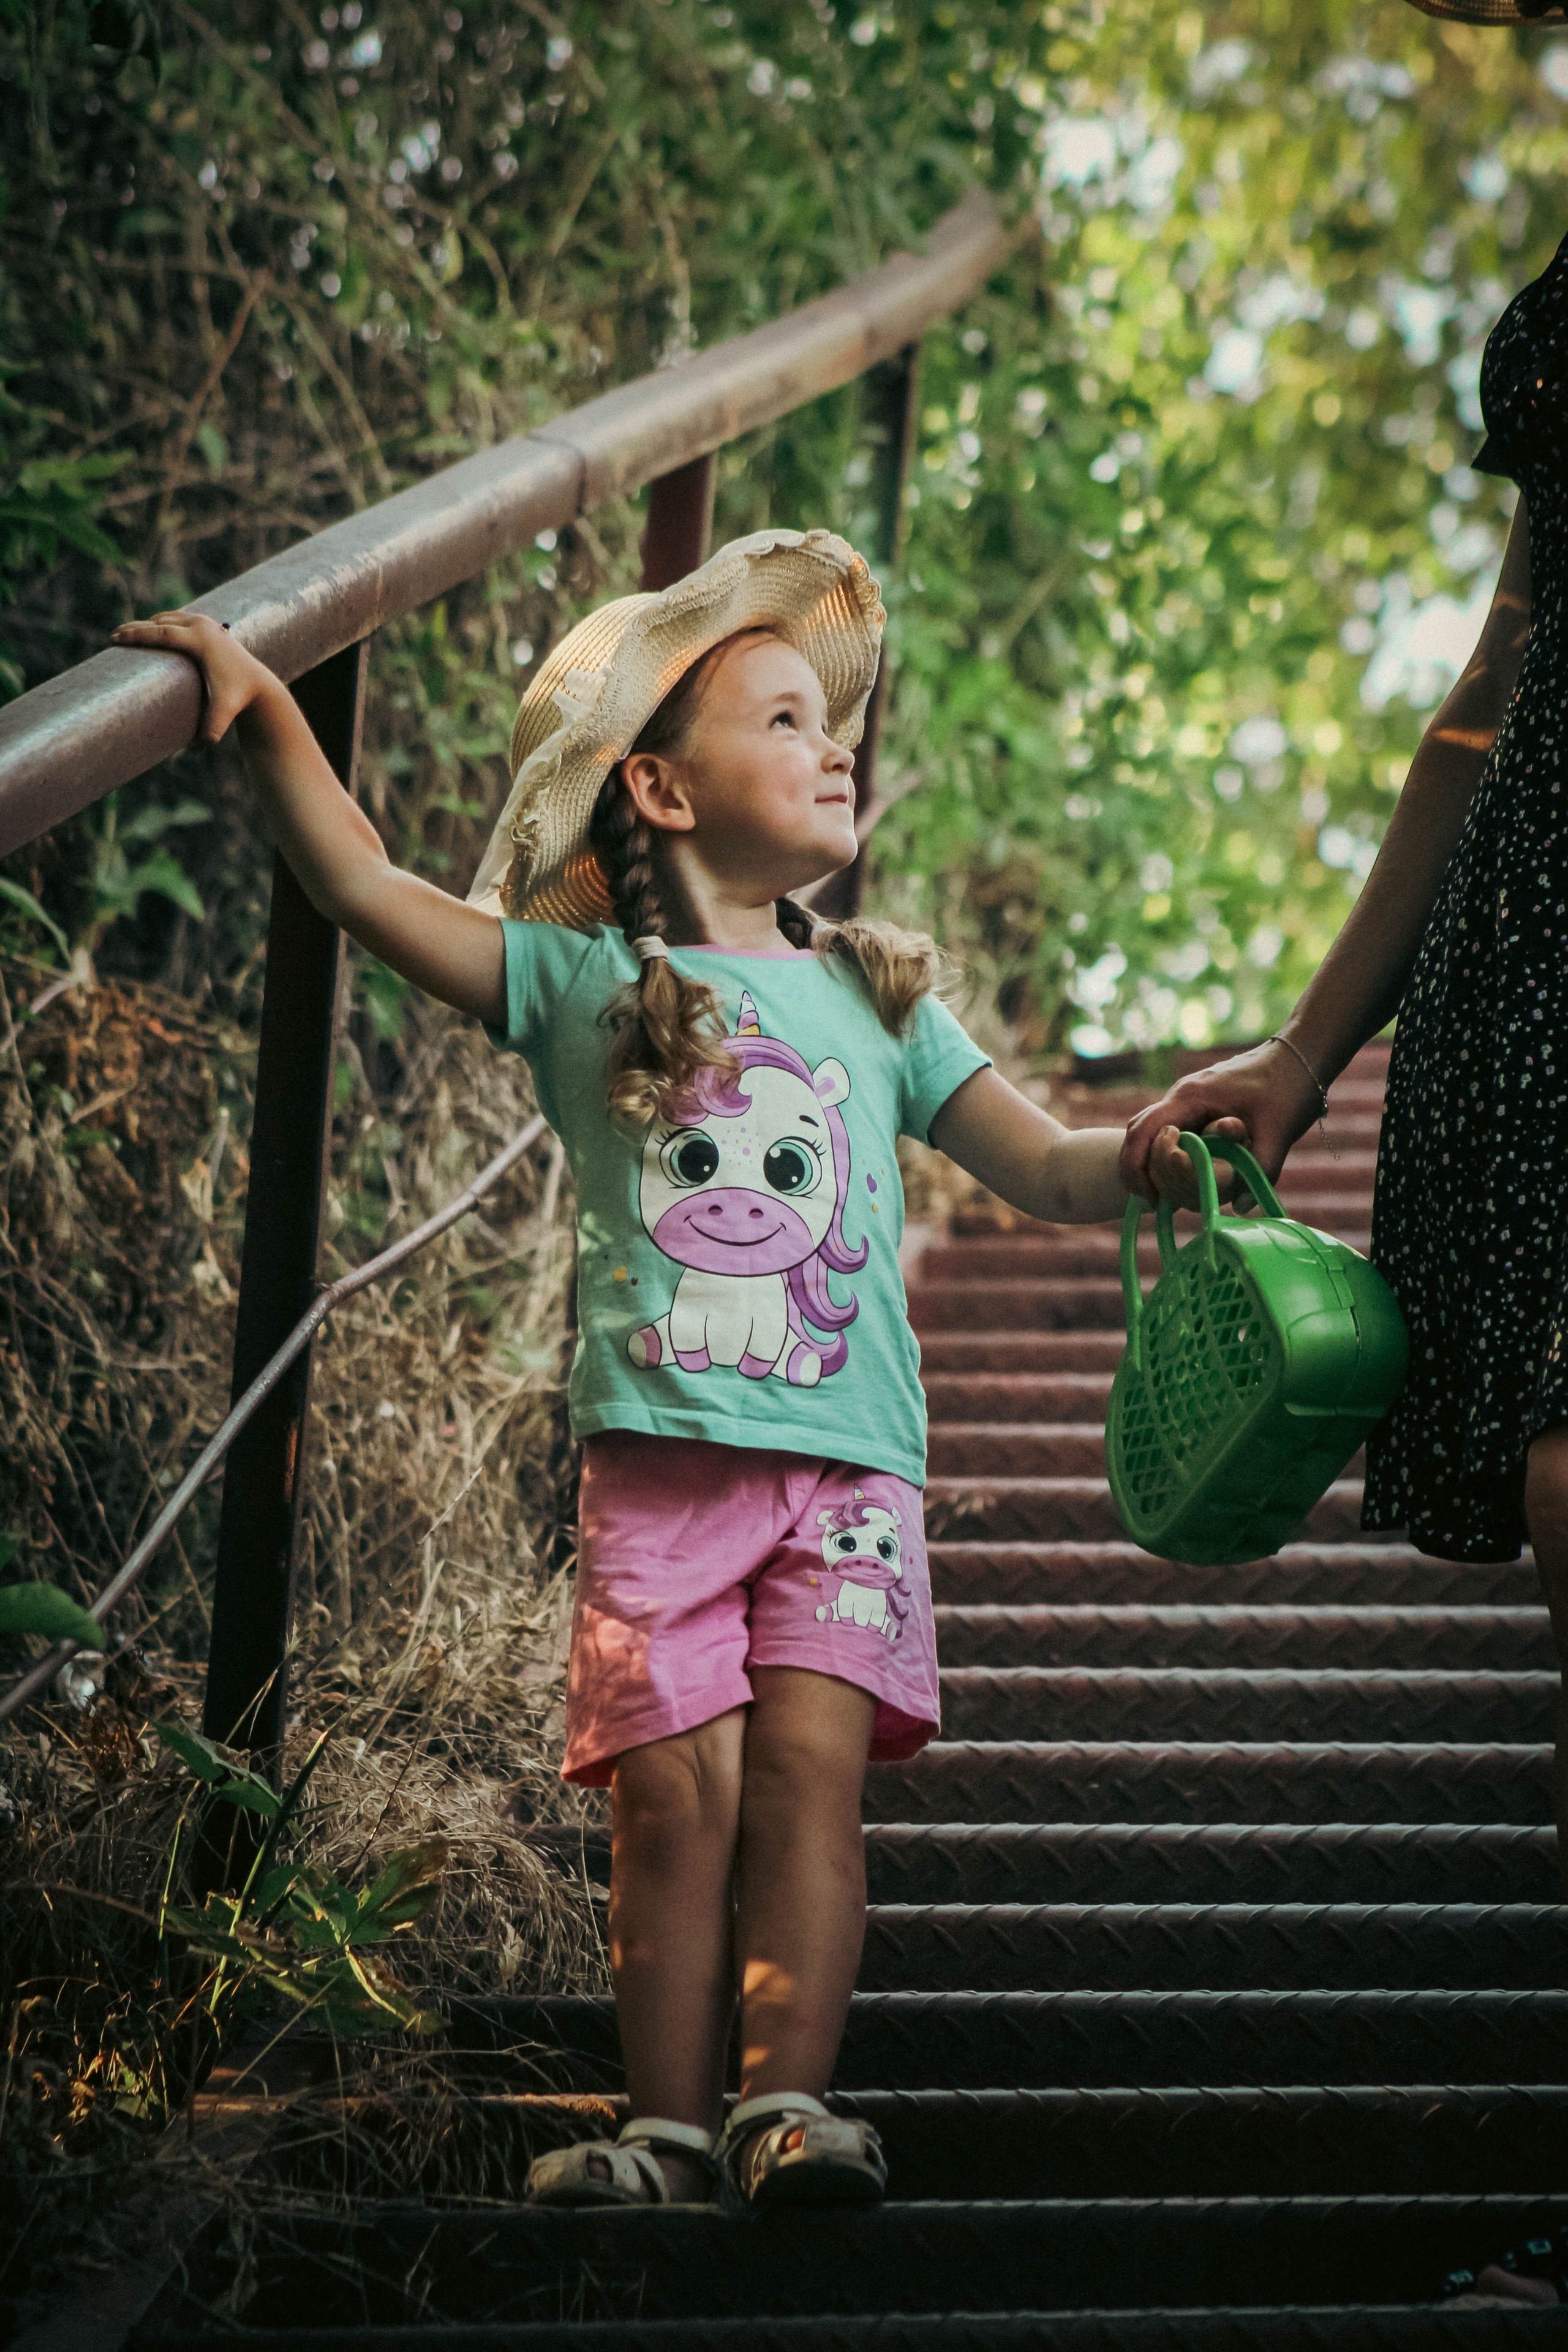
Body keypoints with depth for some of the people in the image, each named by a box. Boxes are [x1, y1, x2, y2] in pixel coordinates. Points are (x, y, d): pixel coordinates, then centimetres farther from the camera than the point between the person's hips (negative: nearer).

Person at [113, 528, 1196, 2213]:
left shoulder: (877, 1005, 18)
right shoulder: (584, 984, 10)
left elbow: (1044, 1168, 17)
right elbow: (369, 891, 3)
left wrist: (1153, 1159, -5)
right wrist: (267, 718, -7)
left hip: (846, 1460, 2)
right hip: (659, 1457, -2)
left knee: (810, 1758, -12)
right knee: (677, 1785, -7)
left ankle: (787, 2100, -12)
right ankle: (670, 2124, 1)